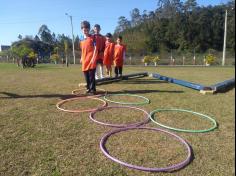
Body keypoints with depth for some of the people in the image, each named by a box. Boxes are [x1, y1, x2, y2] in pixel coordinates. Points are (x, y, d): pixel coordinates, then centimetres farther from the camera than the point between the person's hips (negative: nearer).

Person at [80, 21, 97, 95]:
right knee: (86, 76, 9)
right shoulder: (82, 40, 14)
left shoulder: (92, 37, -2)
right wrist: (81, 58, 18)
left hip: (91, 59, -6)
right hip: (85, 60, 6)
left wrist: (93, 57, -15)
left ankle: (93, 89, 3)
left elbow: (95, 48, -8)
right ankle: (88, 88, 21)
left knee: (91, 75, -5)